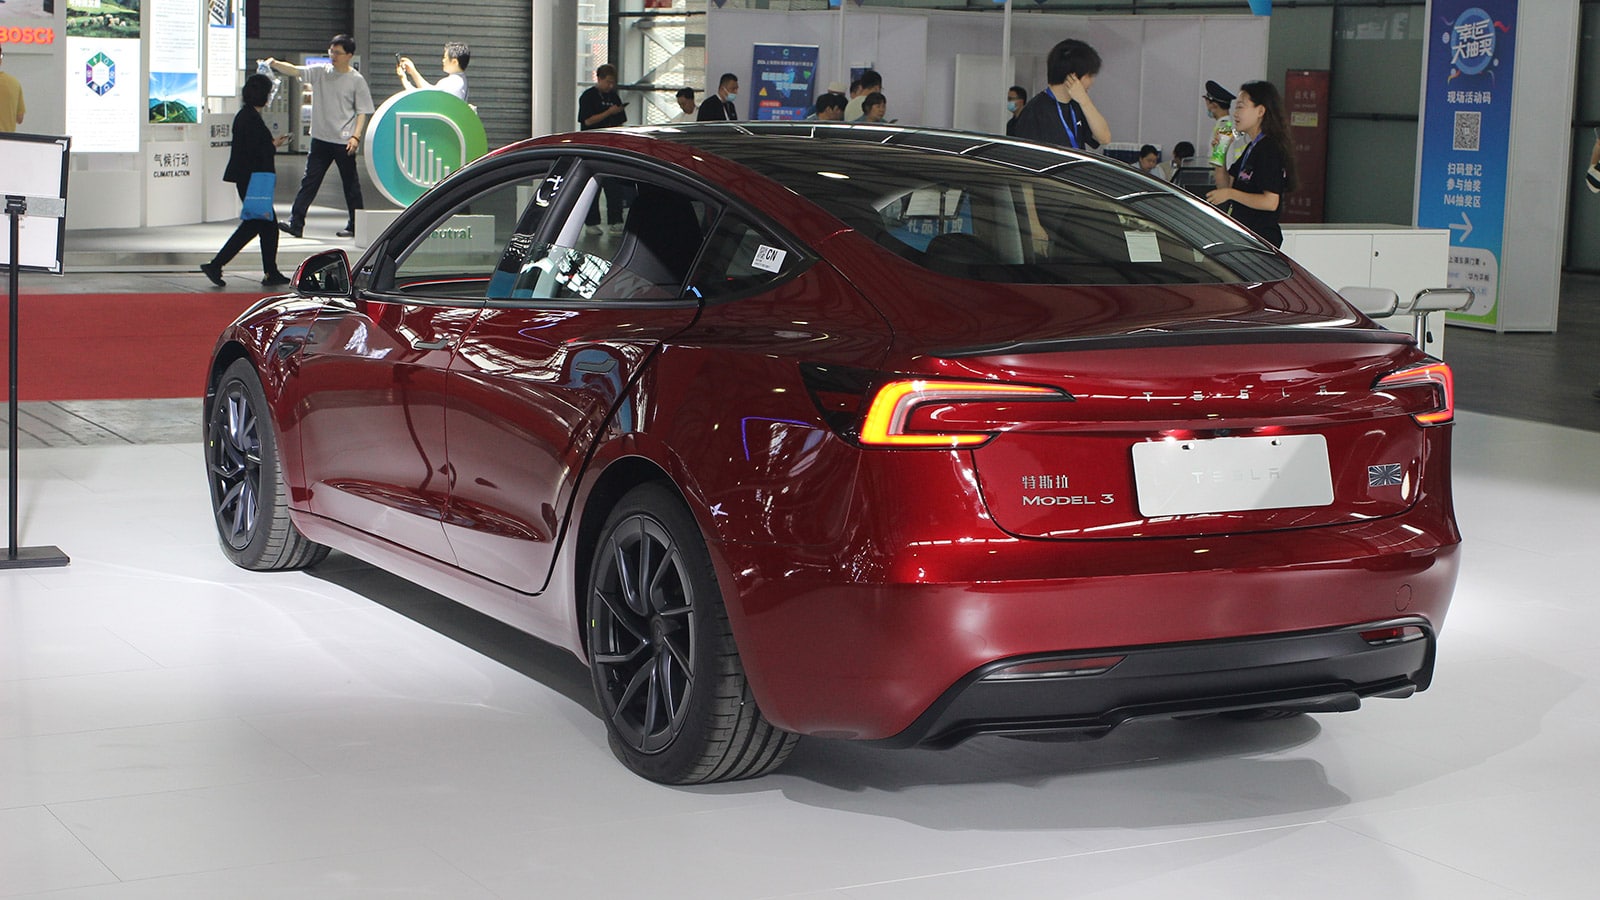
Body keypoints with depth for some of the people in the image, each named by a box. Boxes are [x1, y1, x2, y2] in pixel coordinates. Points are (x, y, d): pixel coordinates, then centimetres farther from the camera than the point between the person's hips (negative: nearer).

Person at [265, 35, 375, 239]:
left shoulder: (357, 81, -3)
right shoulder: (320, 73, 6)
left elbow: (362, 112, -2)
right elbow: (294, 71, -4)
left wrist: (356, 136, -12)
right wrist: (275, 64, -23)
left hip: (344, 142, -4)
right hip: (320, 138, 4)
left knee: (350, 184, 5)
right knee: (309, 181, 0)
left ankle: (355, 225, 15)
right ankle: (296, 223, -3)